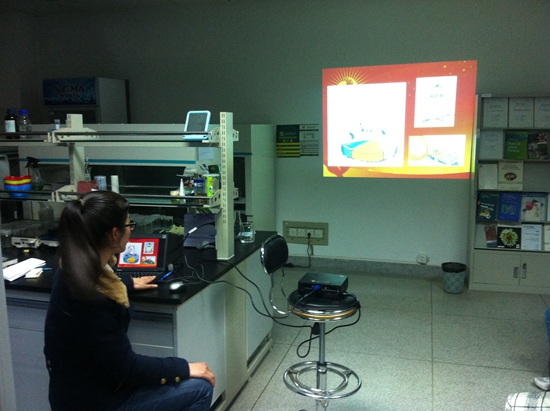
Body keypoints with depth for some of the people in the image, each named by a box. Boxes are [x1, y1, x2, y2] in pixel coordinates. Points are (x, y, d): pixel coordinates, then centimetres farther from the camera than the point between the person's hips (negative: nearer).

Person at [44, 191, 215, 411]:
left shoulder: (77, 270, -4)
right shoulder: (88, 299, -33)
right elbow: (126, 367, -24)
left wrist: (128, 284, 38)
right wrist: (184, 368, -13)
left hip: (89, 385, 9)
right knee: (201, 388, -5)